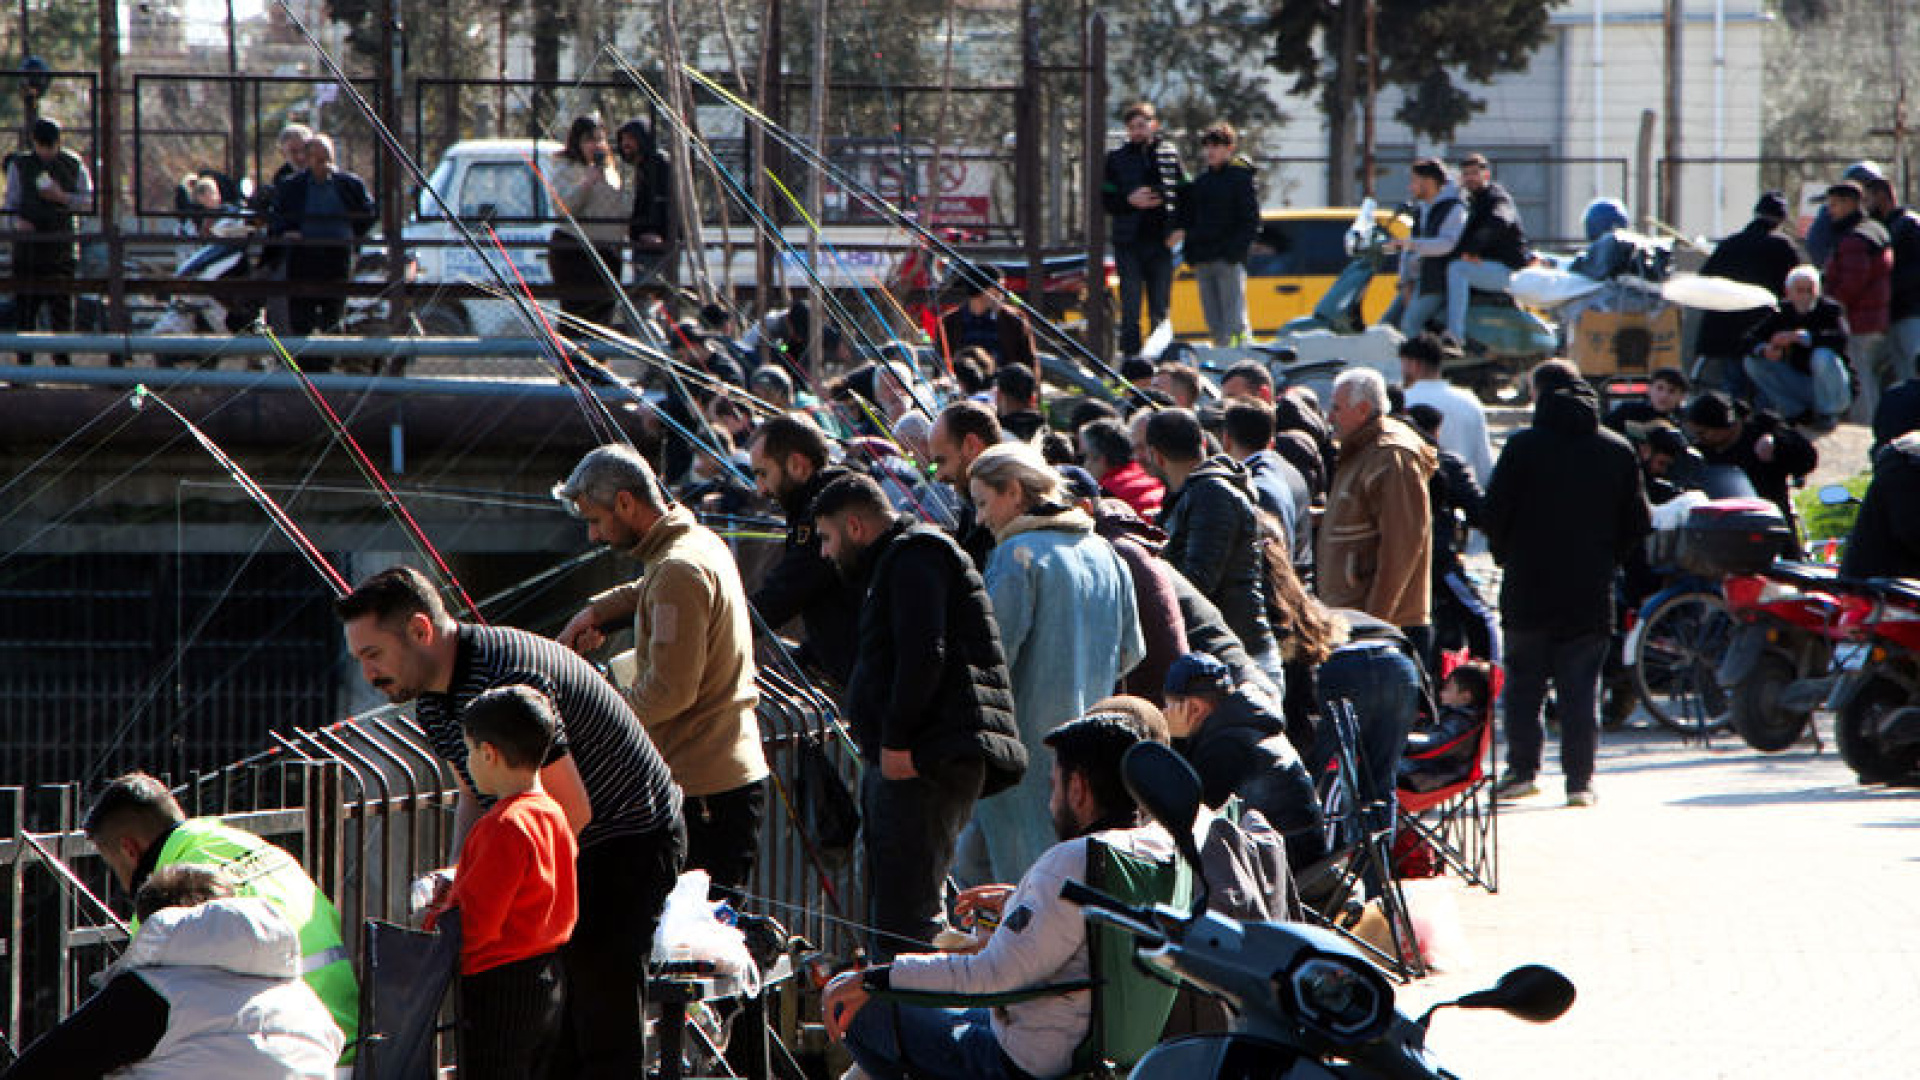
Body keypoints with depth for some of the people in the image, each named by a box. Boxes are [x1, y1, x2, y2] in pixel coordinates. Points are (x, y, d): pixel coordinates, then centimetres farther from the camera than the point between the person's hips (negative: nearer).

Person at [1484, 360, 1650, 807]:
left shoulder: (1523, 447, -6)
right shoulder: (1618, 451, 4)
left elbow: (1493, 514, -6)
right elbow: (1638, 523, 6)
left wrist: (1507, 555, 11)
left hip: (1529, 588, -2)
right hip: (1592, 595, 2)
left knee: (1523, 683, 8)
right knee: (1582, 687, 5)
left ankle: (1522, 768, 3)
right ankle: (1579, 779, 1)